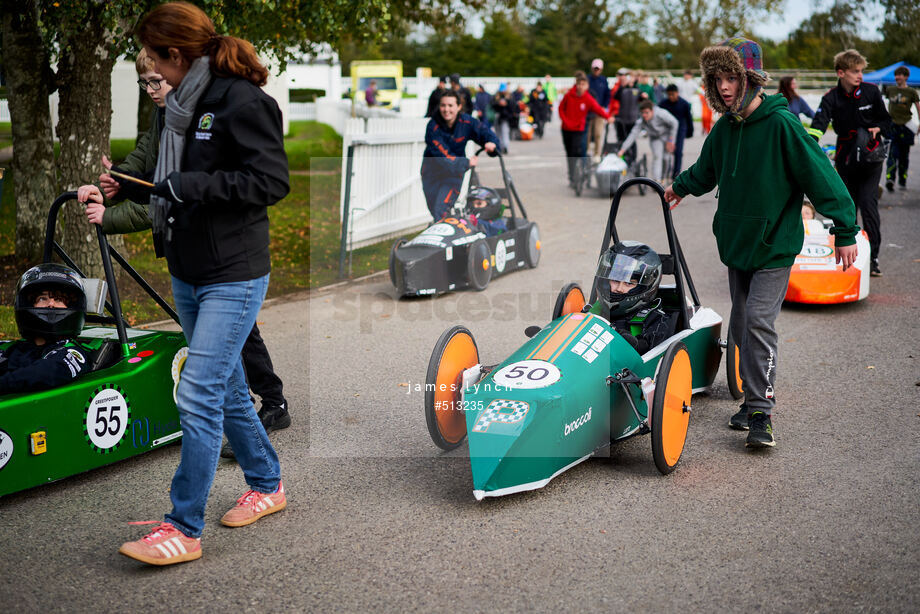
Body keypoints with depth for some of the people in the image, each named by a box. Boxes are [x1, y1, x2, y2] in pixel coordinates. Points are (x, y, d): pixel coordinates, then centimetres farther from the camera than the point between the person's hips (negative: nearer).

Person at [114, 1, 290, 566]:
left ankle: (184, 530, 0)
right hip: (189, 274, 9)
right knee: (227, 389, 17)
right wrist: (165, 194, 5)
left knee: (199, 396, -9)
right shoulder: (186, 102, 11)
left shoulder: (244, 102, -15)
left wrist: (191, 185, -22)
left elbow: (273, 180, -21)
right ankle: (267, 485, 34)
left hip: (234, 277, -9)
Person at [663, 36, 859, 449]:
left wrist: (845, 231, -15)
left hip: (775, 245, -6)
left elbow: (820, 175, -15)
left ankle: (761, 412, -7)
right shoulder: (724, 128, 4)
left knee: (759, 321, -14)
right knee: (741, 325, 9)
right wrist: (681, 186, 42)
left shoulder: (781, 124, -17)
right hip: (736, 242, 7)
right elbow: (706, 170, 25)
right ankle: (755, 399, 22)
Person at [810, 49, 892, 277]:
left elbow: (886, 120, 9)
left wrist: (877, 129, -14)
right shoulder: (831, 98, -4)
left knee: (868, 204, -11)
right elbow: (818, 125, -19)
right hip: (845, 159, 2)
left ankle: (872, 257, -7)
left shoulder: (871, 92, -2)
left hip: (871, 157, -2)